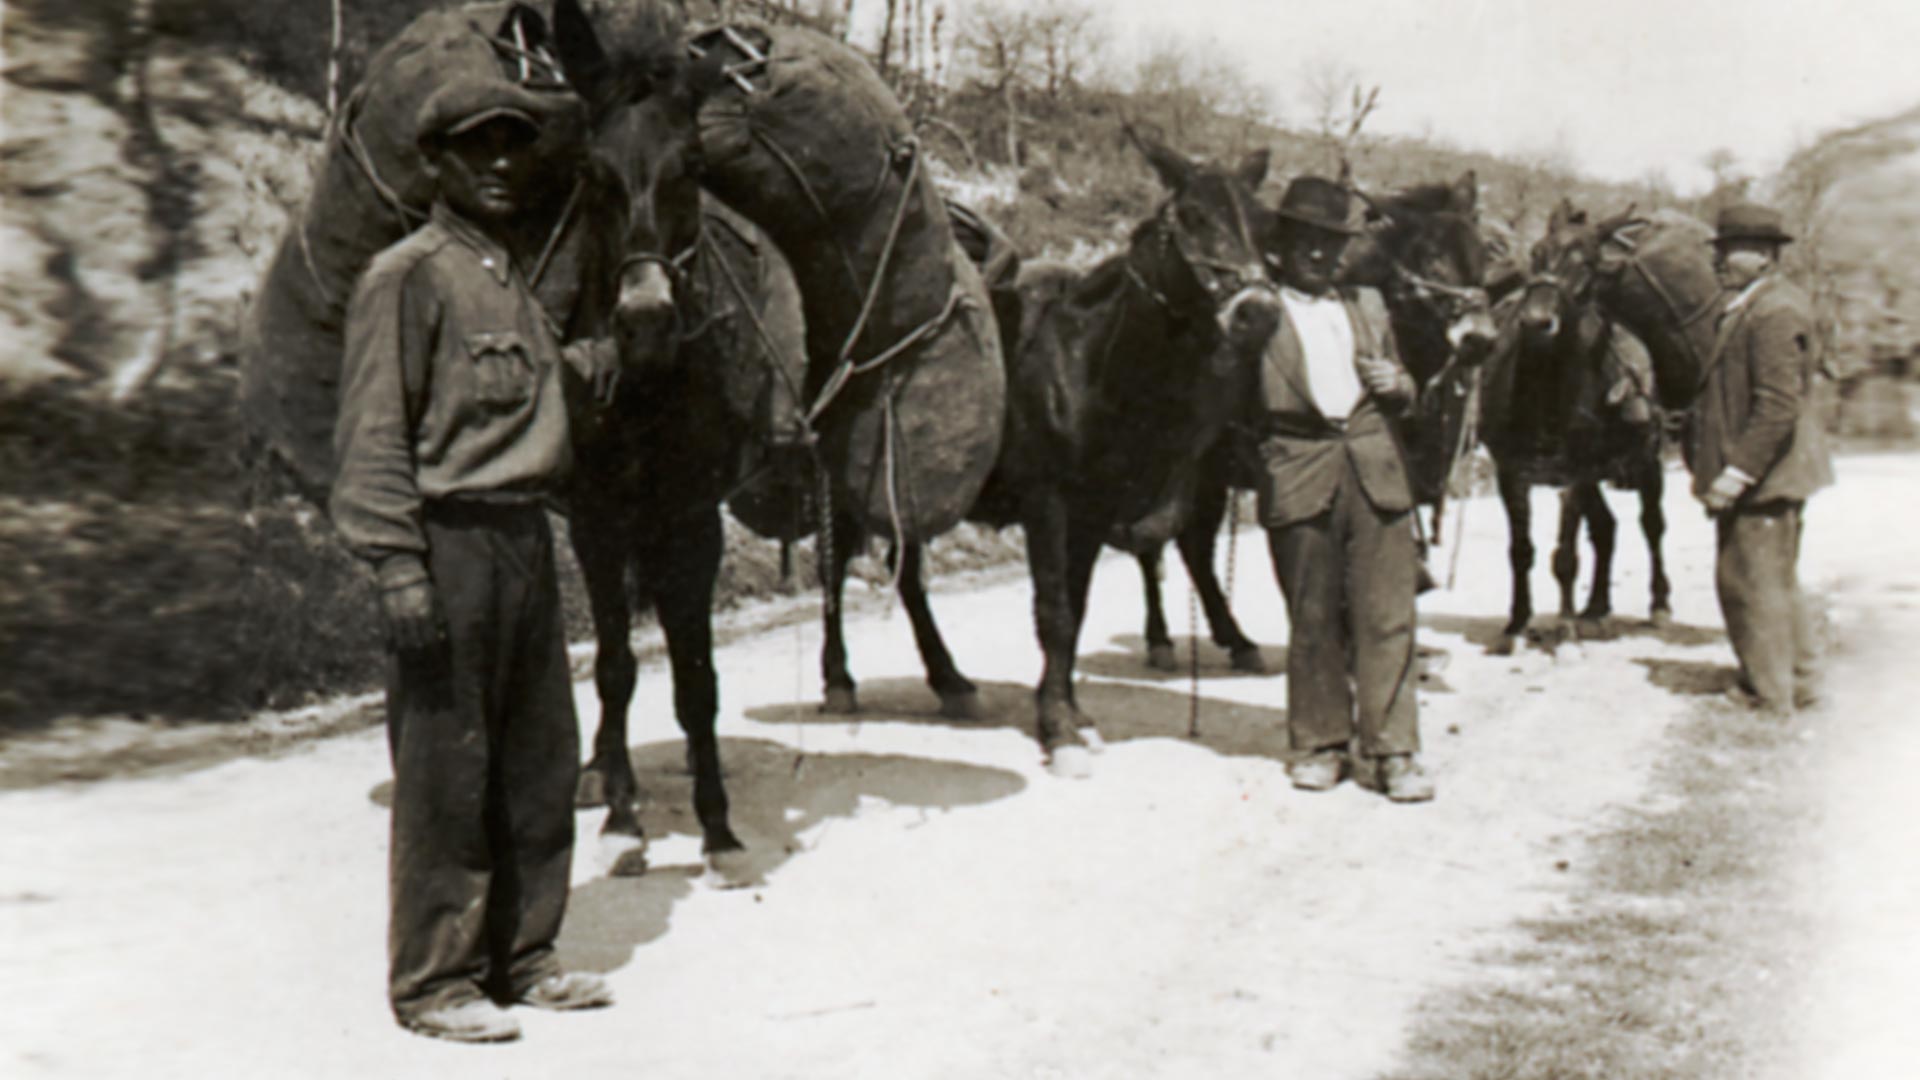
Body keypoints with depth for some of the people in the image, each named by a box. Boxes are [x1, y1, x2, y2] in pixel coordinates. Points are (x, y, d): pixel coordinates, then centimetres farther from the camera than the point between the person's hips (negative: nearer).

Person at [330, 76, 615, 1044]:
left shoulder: (515, 280, 18)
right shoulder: (406, 275, -6)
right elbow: (374, 437, -11)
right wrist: (400, 572, -18)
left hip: (527, 539, 8)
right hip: (450, 540, -8)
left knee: (542, 760, 12)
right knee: (444, 772, -2)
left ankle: (521, 957, 24)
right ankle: (431, 982, 10)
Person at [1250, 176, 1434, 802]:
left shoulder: (1367, 305, 19)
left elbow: (1403, 394, 24)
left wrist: (1395, 384, 4)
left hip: (1374, 468, 3)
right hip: (1299, 474, -3)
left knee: (1387, 616, -1)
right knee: (1313, 620, 4)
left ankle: (1392, 750, 5)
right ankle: (1320, 745, 17)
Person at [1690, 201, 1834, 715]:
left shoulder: (1775, 311, -19)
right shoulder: (1748, 307, 15)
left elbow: (1778, 405, -25)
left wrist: (1738, 471, -25)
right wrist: (1709, 458, 18)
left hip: (1764, 477, -11)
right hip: (1758, 474, 11)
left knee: (1755, 584, -2)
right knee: (1776, 581, 19)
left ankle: (1769, 696, 8)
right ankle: (1796, 683, 31)